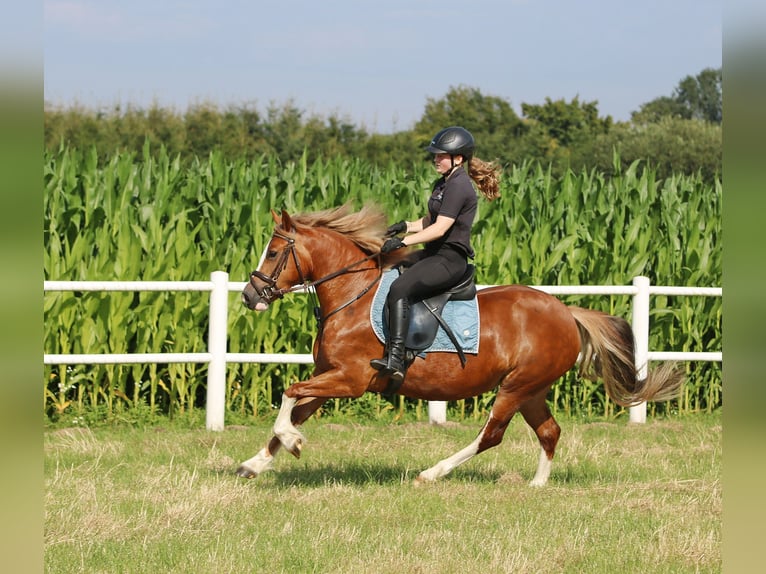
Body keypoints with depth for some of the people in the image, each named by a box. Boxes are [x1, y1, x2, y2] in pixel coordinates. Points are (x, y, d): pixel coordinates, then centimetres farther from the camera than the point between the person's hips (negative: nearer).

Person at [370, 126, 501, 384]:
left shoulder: (459, 186, -15)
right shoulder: (442, 184, 18)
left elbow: (440, 228, -22)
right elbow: (430, 221, 27)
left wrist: (403, 242, -23)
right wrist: (406, 226, 6)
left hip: (450, 259, -11)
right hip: (433, 255, 11)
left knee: (400, 289, -31)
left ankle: (395, 359, -39)